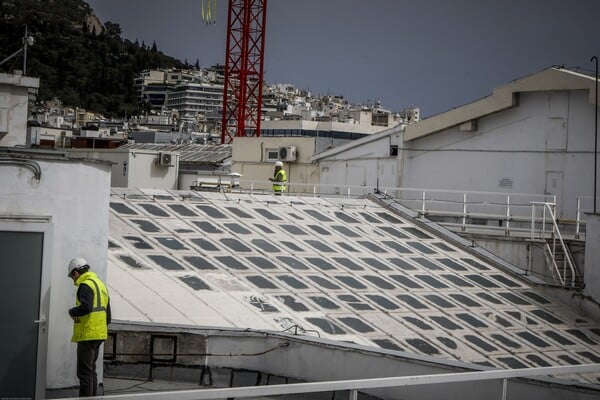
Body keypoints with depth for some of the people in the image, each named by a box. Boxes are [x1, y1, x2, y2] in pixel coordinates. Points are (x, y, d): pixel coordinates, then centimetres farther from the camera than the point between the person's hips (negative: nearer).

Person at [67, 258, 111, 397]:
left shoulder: (86, 285, -12)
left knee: (85, 371, -8)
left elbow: (86, 307, -26)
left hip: (87, 334, -10)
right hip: (99, 334, 10)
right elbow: (107, 315, 22)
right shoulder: (101, 285, 19)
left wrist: (72, 312, -10)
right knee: (91, 370, 17)